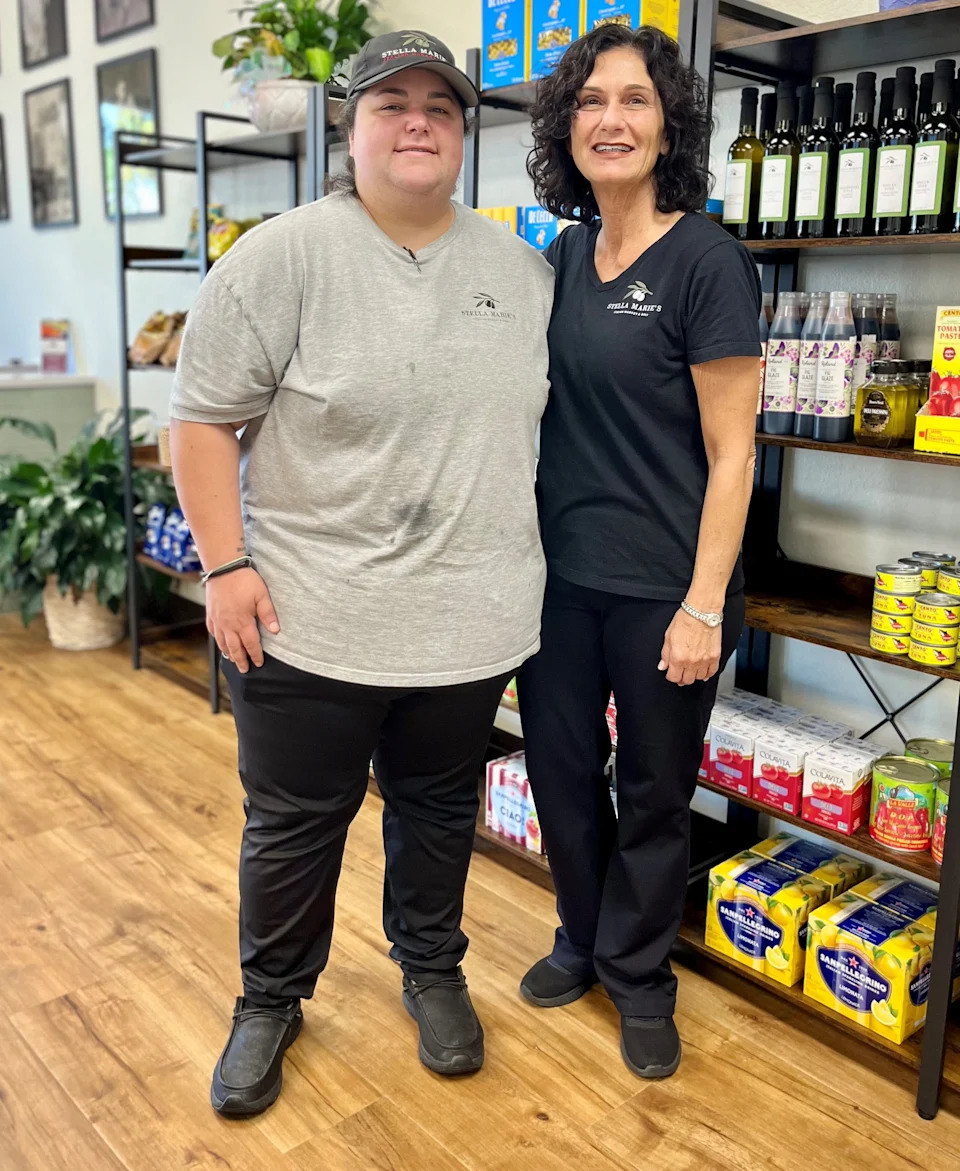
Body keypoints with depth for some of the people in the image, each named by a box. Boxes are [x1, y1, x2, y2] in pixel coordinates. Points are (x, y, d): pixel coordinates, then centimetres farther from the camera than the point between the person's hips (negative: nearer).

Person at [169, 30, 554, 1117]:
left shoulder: (522, 269, 6)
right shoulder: (281, 256, -8)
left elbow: (546, 409, 16)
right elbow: (204, 418, -7)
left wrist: (531, 563, 12)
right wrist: (226, 566, -13)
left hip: (470, 620, 4)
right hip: (309, 620, -3)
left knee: (439, 809, 19)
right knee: (293, 825, 12)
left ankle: (432, 970, 42)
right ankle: (271, 999, 36)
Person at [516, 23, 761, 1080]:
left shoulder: (704, 260, -11)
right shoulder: (564, 255, 8)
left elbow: (730, 455, -12)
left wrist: (704, 606, -16)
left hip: (661, 587, -5)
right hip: (559, 571, 6)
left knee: (653, 793, 11)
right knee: (559, 768, 16)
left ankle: (639, 976, 34)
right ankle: (582, 938, 41)